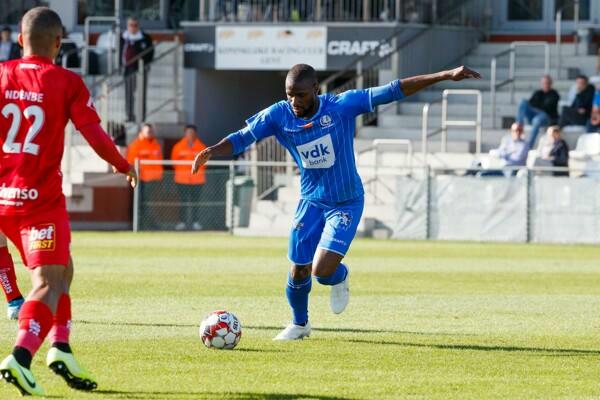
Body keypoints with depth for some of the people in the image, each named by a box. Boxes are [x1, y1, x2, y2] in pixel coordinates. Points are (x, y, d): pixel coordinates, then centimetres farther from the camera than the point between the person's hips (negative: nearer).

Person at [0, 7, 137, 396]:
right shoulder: (67, 83, -6)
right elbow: (95, 134, -8)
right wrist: (125, 166, 9)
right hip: (41, 198, -5)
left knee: (61, 271, 22)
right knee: (49, 283, -6)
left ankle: (61, 347, 11)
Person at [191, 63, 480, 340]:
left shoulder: (342, 106, -20)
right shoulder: (278, 116, -13)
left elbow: (391, 92, -23)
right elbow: (241, 139, -8)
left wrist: (446, 76, -26)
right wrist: (212, 151, -31)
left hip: (346, 203, -3)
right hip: (311, 201, 3)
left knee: (322, 271, -18)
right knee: (299, 271, 5)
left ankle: (340, 278, 21)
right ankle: (299, 324, 35)